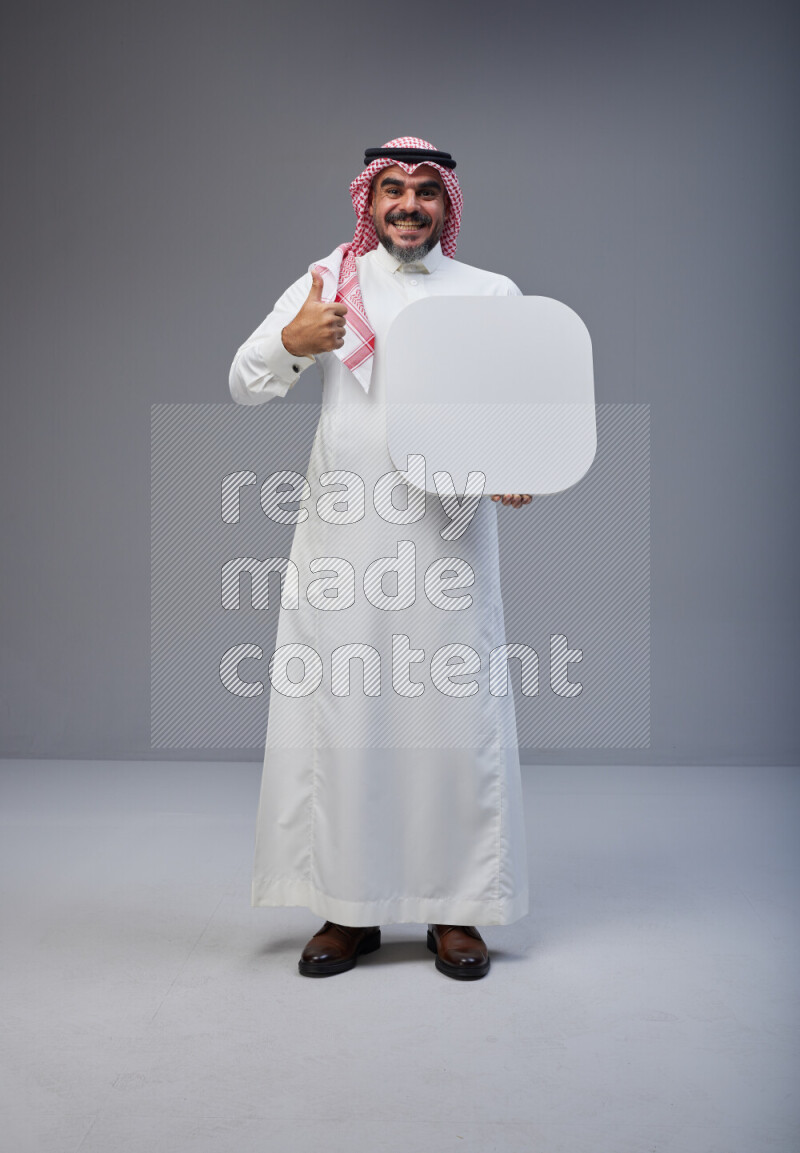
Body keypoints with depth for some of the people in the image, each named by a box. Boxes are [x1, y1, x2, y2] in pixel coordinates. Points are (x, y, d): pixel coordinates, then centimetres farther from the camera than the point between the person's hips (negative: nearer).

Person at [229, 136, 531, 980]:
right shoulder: (328, 280, 11)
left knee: (456, 713, -1)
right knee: (335, 712, 1)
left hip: (447, 533, 0)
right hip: (342, 535, 0)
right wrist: (291, 340, -14)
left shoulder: (492, 294, 12)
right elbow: (243, 385, 7)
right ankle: (349, 908, 13)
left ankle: (456, 910, 12)